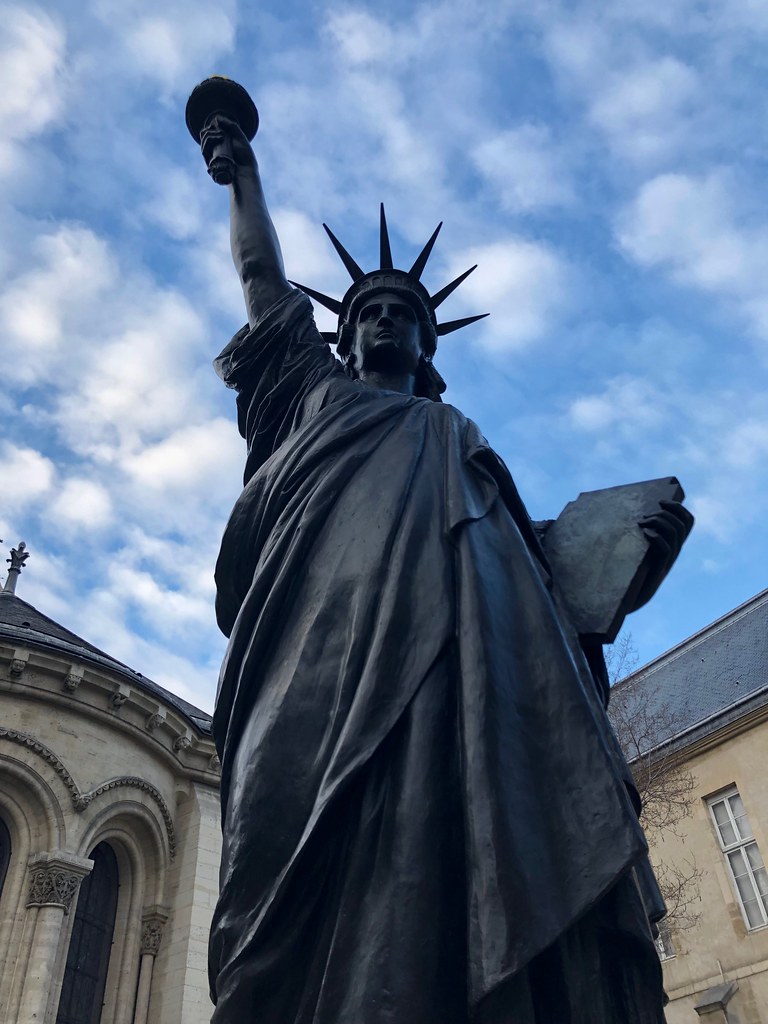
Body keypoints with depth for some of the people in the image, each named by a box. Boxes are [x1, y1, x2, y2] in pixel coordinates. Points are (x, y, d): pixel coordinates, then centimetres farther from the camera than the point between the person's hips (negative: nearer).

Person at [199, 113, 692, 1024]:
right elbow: (262, 274, 40)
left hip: (469, 650, 2)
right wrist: (241, 171, 52)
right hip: (332, 643, -1)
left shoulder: (459, 437, 36)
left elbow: (541, 557, 24)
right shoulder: (313, 393, 35)